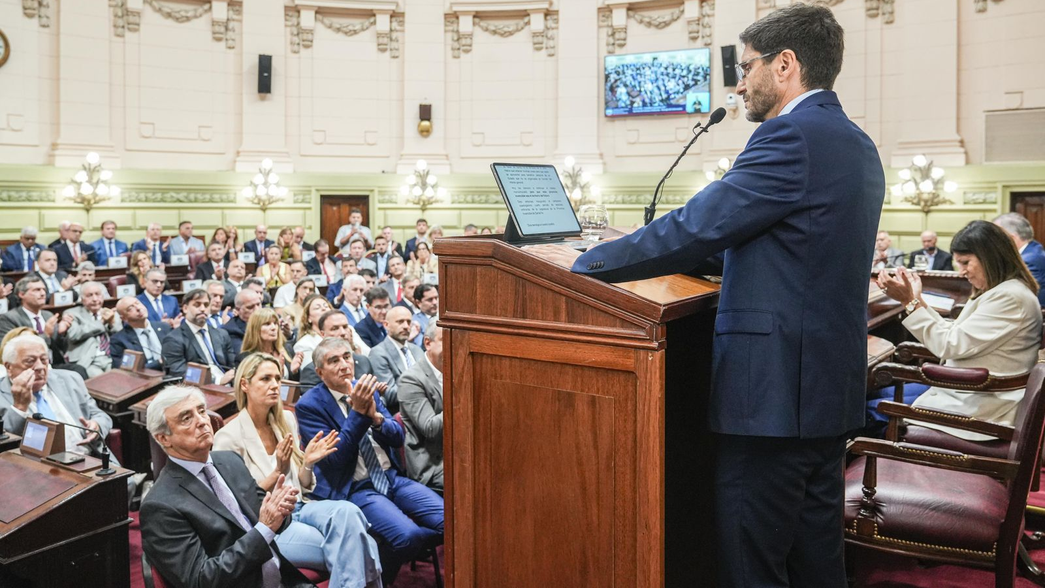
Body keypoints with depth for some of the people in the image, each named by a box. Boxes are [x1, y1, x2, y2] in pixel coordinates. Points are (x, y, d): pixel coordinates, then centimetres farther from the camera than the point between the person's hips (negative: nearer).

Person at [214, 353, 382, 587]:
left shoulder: (286, 419, 8)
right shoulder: (229, 436, -9)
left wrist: (308, 463, -7)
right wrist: (277, 473, -21)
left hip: (298, 508, 6)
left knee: (347, 511, -30)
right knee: (348, 547, -29)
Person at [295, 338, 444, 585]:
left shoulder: (366, 387, 8)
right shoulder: (309, 405, -7)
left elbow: (398, 439, 5)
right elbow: (334, 458, -15)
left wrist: (375, 416, -16)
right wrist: (358, 413, -23)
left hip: (392, 477, 6)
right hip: (354, 489, -6)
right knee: (407, 535, -30)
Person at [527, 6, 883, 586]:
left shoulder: (792, 136, -15)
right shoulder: (857, 144, 15)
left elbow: (695, 228, -19)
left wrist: (585, 260, -9)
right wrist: (655, 248, 16)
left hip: (773, 388, -10)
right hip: (829, 387, 10)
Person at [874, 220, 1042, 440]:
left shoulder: (1010, 297, -20)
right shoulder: (998, 291, 12)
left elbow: (951, 345, -20)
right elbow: (954, 335, 11)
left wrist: (910, 302, -16)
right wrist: (917, 300, 5)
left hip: (980, 408, -10)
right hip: (970, 392, 10)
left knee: (872, 410, -9)